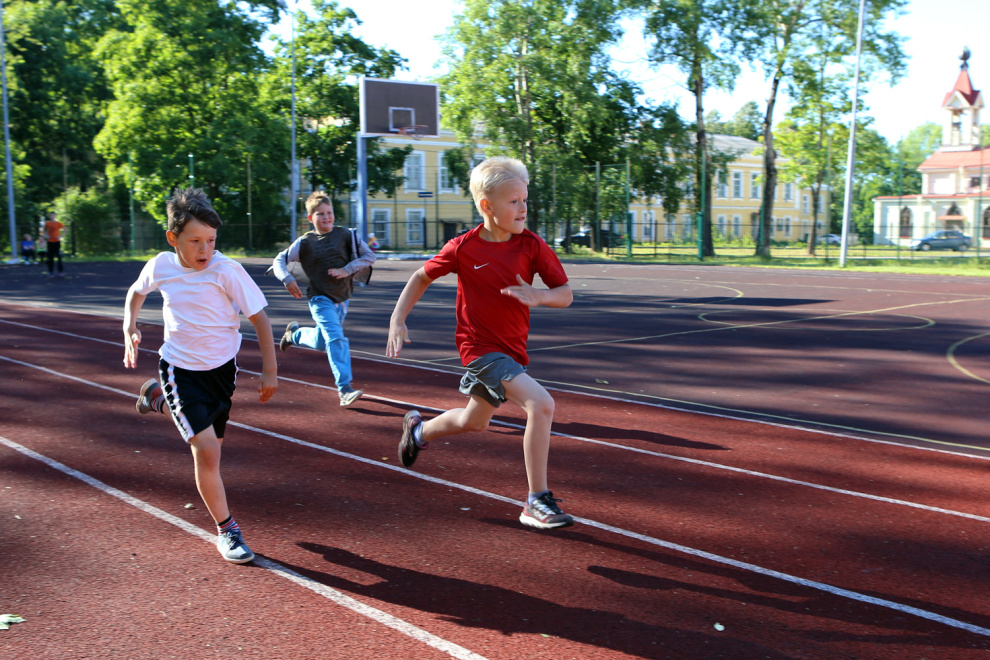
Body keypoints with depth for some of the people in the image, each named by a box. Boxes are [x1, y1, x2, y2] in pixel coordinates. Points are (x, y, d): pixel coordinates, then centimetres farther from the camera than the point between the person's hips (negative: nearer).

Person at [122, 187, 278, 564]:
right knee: (206, 448, -15)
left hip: (222, 366, 1)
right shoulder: (160, 266, -9)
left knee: (211, 444, 19)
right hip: (180, 367, -1)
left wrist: (270, 371, -12)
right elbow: (136, 292, 15)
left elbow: (258, 317, -12)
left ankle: (160, 398, 46)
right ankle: (225, 530, 1)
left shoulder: (227, 270, -19)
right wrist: (130, 328, 1)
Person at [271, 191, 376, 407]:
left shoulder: (345, 235, -1)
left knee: (321, 343, 17)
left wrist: (347, 270, -13)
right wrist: (287, 279, -13)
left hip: (342, 298, 4)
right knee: (336, 338, -21)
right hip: (320, 299, -3)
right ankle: (345, 389, -18)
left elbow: (369, 255, 0)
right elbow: (279, 260, 5)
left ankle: (295, 334, 48)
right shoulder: (305, 242, -3)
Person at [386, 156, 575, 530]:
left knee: (473, 422, 24)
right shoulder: (463, 248, -11)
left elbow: (565, 294, -4)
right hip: (479, 347, -5)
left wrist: (538, 295, -25)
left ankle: (419, 430, 55)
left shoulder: (532, 246, -6)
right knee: (541, 404, -25)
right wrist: (397, 320, -2)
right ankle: (537, 503, -15)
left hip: (513, 350, 5)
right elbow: (422, 277, 5)